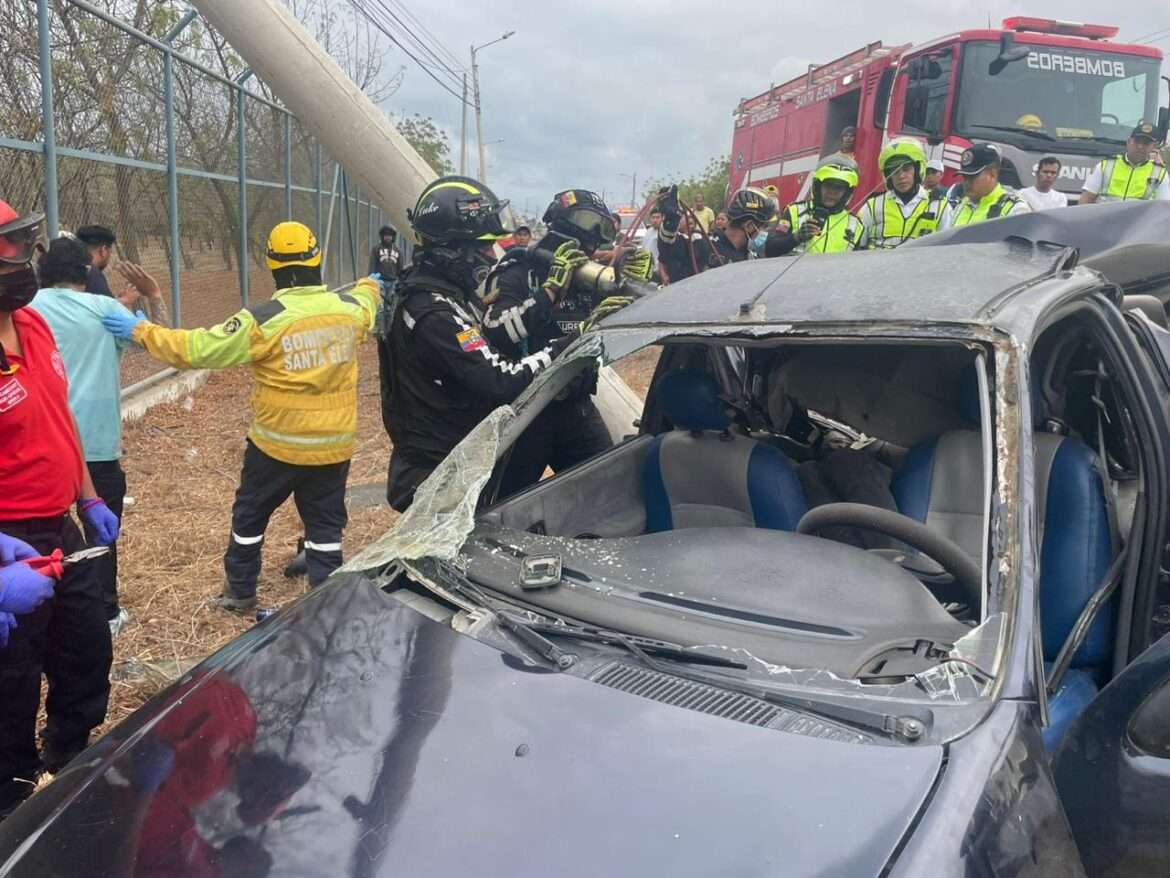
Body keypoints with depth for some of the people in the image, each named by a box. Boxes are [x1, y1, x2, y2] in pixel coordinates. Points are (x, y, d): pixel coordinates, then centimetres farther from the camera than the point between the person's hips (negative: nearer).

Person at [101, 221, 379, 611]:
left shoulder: (264, 320, -18)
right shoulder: (351, 307, -4)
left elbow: (199, 348, -16)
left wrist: (141, 331, -4)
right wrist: (369, 285, 46)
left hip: (278, 444, -3)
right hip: (335, 444, 3)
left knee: (249, 514, 19)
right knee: (325, 523, 14)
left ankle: (240, 590, 36)